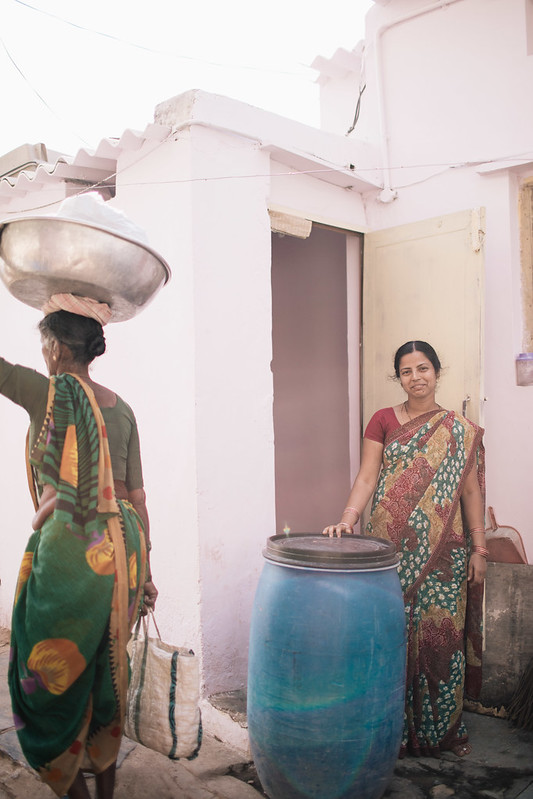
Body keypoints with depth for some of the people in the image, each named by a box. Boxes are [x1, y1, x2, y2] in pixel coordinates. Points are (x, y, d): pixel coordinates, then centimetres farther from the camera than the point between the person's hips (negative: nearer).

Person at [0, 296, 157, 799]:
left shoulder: (47, 393, -8)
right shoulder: (121, 408, 9)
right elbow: (138, 496, 9)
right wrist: (144, 571, 16)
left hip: (69, 546, -7)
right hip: (123, 544, 7)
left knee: (51, 680, 11)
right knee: (106, 672, 21)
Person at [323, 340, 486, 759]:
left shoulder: (461, 431, 6)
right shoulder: (383, 421, 3)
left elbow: (471, 491, 6)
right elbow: (367, 478, -3)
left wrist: (479, 548, 3)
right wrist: (348, 518, -19)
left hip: (443, 551, 1)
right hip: (392, 549, 0)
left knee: (442, 634, 5)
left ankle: (442, 729, 22)